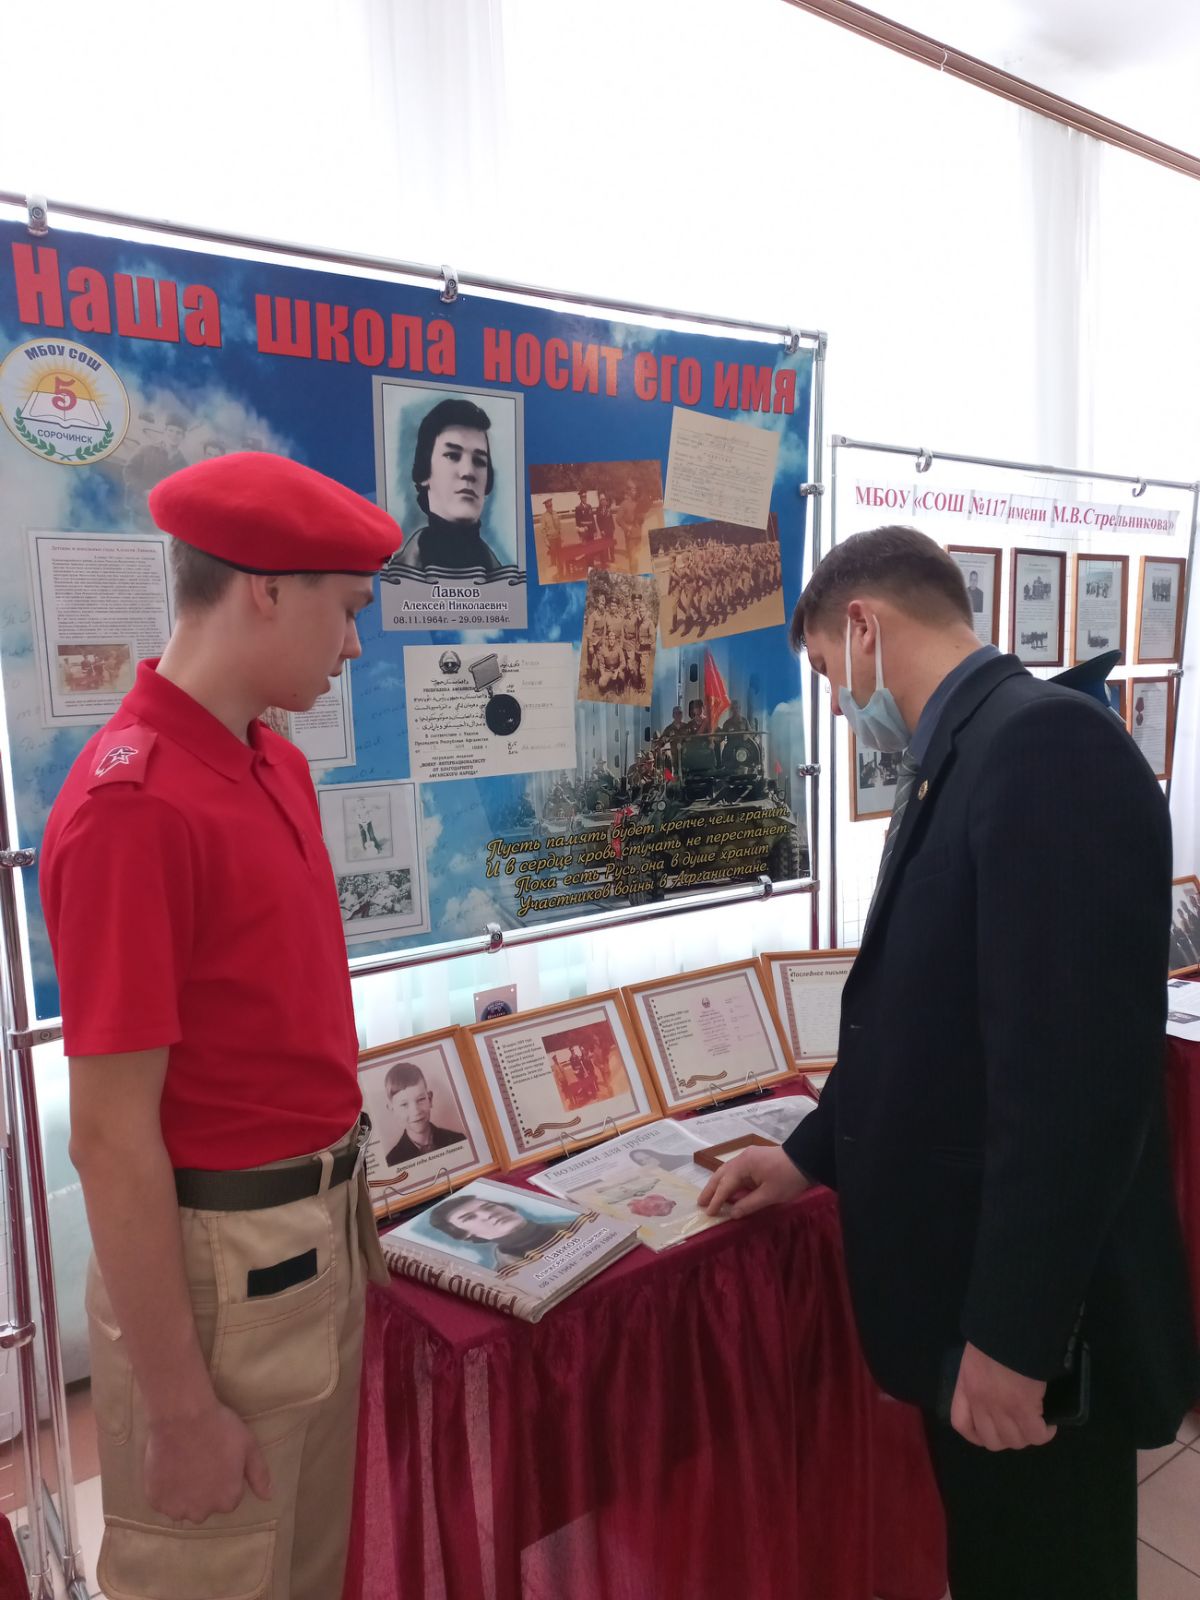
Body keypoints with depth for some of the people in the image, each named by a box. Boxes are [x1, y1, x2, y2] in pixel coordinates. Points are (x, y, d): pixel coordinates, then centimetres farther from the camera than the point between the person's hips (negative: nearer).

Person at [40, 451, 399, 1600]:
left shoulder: (277, 765, 3)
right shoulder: (132, 804, -24)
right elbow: (112, 1139, -21)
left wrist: (341, 1195, 14)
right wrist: (181, 1409, -15)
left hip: (319, 1227, 8)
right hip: (214, 1258, -7)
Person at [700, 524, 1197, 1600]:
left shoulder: (1047, 745, -23)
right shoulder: (963, 758, 7)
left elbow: (1076, 1068, -28)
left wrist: (1013, 1336, -23)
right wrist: (815, 1154, 18)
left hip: (1030, 1309, -8)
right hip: (966, 1273, 8)